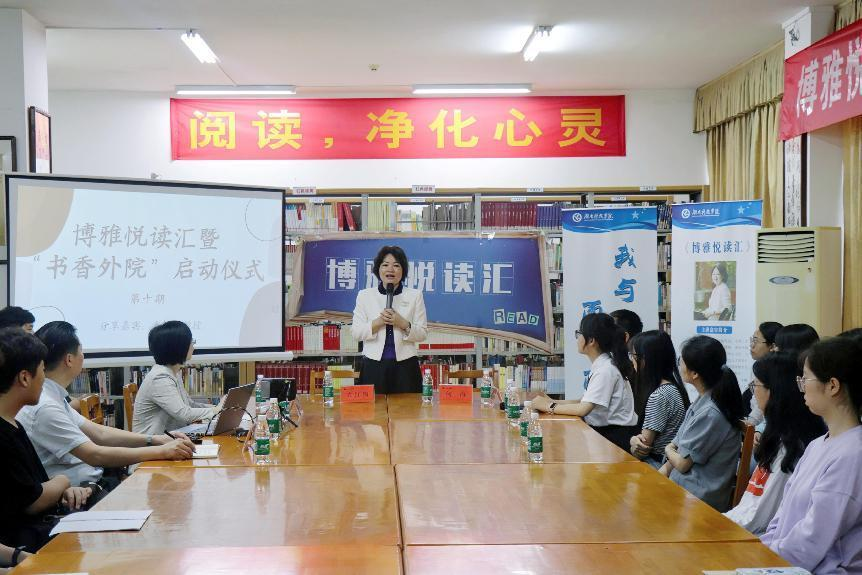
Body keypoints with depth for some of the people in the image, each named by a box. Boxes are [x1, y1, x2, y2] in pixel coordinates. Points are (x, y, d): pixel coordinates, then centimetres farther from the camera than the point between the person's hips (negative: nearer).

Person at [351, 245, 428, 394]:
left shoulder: (415, 295, 6)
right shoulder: (364, 295, 7)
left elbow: (422, 334, 4)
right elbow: (356, 333, 3)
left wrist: (404, 324, -14)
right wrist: (378, 322, -13)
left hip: (405, 366, 0)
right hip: (374, 366, 0)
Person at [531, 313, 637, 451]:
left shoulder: (606, 369, -18)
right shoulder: (599, 365, 9)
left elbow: (584, 409, -22)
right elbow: (585, 401, 11)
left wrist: (549, 407, -12)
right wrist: (553, 402, 1)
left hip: (616, 437, -8)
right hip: (603, 430, 8)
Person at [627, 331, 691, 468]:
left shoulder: (659, 397, -22)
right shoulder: (672, 387, 7)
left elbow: (644, 446, -16)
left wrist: (633, 441, 4)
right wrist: (634, 439, -10)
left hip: (661, 464, -8)